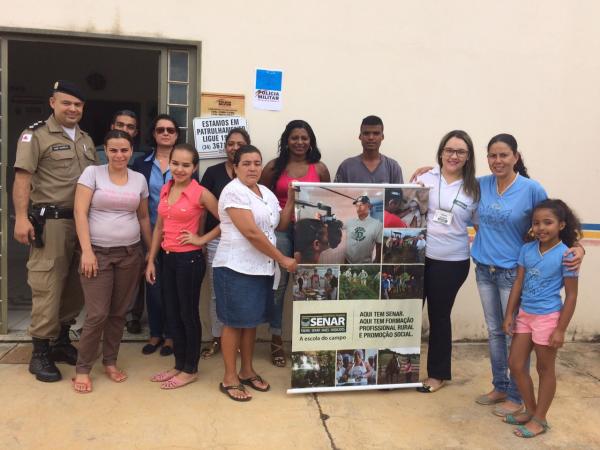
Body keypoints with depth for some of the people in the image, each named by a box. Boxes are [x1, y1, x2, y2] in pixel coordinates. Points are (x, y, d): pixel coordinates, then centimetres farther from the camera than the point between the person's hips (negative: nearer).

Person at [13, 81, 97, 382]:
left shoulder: (86, 140, 18)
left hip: (83, 222, 6)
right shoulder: (36, 135, -1)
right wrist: (21, 218, -18)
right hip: (50, 222, -6)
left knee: (76, 286, 10)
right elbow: (22, 178, -8)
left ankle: (61, 340, 26)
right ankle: (40, 352, 7)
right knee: (47, 287, -4)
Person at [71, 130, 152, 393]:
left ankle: (110, 362, 27)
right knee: (97, 314, -5)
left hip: (130, 253, 3)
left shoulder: (139, 179, 8)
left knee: (119, 313, 9)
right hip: (98, 252, -3)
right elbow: (80, 213, -7)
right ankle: (82, 369, 13)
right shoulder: (92, 173, -2)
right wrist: (86, 251, -14)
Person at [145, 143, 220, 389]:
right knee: (172, 314, 14)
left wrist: (202, 239, -10)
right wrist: (151, 260, 11)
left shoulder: (200, 193, -12)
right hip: (167, 258, 7)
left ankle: (190, 370, 20)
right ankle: (178, 365, 29)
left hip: (189, 259, -6)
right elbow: (159, 227, 12)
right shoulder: (165, 190, 7)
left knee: (188, 314, 5)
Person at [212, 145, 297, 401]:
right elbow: (251, 232, -20)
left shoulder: (267, 193, 13)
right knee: (234, 323, 1)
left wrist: (291, 198, 1)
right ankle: (229, 378, 14)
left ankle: (247, 371, 28)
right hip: (236, 268, -7)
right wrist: (282, 259, -16)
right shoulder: (234, 191, -12)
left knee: (252, 322, 14)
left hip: (262, 268, 7)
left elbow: (281, 225, 11)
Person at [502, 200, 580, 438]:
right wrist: (509, 315, 3)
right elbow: (518, 283, 5)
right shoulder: (527, 249, 0)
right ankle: (530, 410, 31)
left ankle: (540, 419, 25)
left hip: (547, 317, -6)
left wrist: (560, 329, -12)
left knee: (545, 369, 10)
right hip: (524, 314, 6)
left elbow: (571, 296, -11)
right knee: (516, 365, 12)